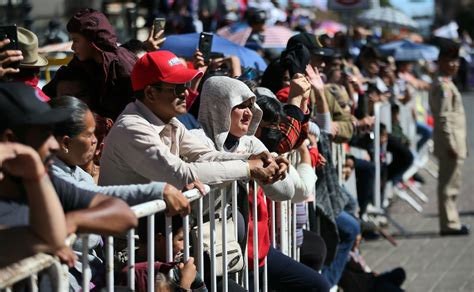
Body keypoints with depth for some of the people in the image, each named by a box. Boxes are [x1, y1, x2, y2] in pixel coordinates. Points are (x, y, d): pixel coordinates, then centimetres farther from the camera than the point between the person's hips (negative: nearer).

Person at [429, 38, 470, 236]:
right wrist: (451, 145, -22)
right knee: (449, 185, -7)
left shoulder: (445, 84, 17)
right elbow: (444, 117, -20)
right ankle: (450, 224, -5)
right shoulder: (443, 86, -15)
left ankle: (451, 221, 21)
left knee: (449, 184, 14)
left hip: (451, 142, 10)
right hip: (450, 142, -10)